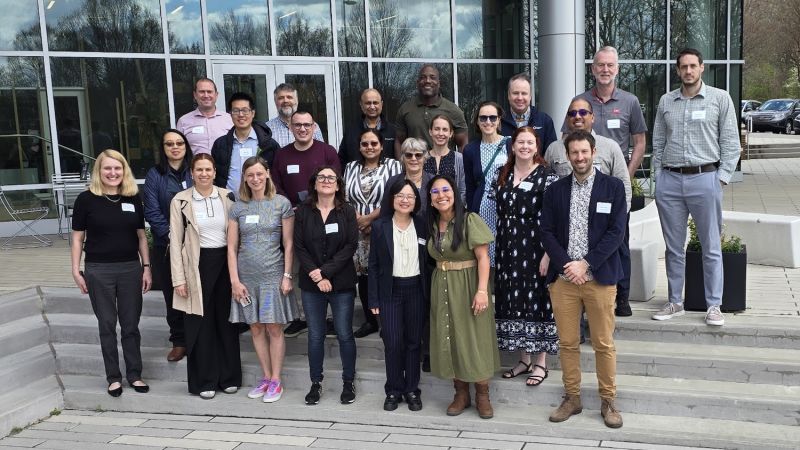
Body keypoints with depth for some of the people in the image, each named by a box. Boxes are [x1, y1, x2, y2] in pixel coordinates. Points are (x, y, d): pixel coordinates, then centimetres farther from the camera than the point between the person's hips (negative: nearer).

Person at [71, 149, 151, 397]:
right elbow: (78, 237, 0)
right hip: (98, 270, -2)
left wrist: (146, 267, 5)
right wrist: (76, 271, -4)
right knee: (107, 324, 7)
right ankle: (113, 377, 18)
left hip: (130, 268, 2)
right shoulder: (86, 199, -5)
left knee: (131, 324, 8)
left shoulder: (133, 198, 2)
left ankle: (134, 374, 19)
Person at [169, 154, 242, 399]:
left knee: (226, 320, 9)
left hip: (225, 261, 2)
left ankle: (229, 377, 21)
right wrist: (179, 278, -7)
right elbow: (176, 241, -2)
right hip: (197, 265, -2)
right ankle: (204, 381, 14)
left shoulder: (227, 197, 4)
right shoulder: (180, 201, -2)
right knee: (201, 324, 3)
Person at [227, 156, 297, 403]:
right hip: (246, 277, 3)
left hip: (273, 276, -3)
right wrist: (235, 280, -2)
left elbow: (288, 244, -1)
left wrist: (287, 276, -7)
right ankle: (266, 377, 22)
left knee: (274, 328, 0)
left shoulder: (282, 204, -2)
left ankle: (276, 381, 11)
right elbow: (232, 247, 4)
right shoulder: (238, 207, 4)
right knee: (256, 328, 9)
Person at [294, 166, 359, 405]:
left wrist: (325, 271, -15)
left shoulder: (347, 211, 0)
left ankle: (348, 382, 19)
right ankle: (316, 383, 20)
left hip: (341, 283, -1)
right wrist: (316, 276, -13)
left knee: (345, 334, 5)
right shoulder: (303, 212, 2)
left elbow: (350, 246, -7)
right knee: (315, 335, 8)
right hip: (311, 284, 1)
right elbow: (299, 247, -2)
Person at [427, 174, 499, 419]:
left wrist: (482, 290, -21)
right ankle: (461, 393, 19)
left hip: (468, 286, -5)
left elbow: (483, 257, -14)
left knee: (474, 339, 1)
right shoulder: (431, 224, 7)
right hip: (442, 289, 5)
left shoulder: (470, 220, -11)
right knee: (450, 339, 8)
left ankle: (482, 395, 13)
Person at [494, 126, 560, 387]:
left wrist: (548, 255, -17)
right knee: (514, 302, 9)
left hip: (535, 249, -5)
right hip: (508, 250, 5)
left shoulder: (547, 176, -6)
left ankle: (541, 363, 13)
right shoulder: (503, 175, 10)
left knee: (537, 301, 1)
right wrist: (498, 252, 10)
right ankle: (524, 359, 23)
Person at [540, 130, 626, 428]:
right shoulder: (555, 190, 9)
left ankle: (608, 401, 17)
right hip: (563, 277, 2)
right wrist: (565, 266, -8)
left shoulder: (613, 187, 1)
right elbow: (547, 232, 5)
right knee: (567, 343, 7)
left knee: (604, 344, 3)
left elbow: (616, 232, -5)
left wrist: (585, 264, -12)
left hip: (600, 277, -2)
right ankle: (572, 398, 20)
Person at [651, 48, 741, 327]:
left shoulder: (720, 99, 3)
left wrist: (722, 178, -6)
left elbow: (730, 142, 1)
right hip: (669, 181, 3)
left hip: (705, 179, -3)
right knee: (674, 247, 9)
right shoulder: (666, 101, 12)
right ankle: (675, 303, 20)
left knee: (711, 248, 2)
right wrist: (658, 176, 7)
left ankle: (714, 306, 11)